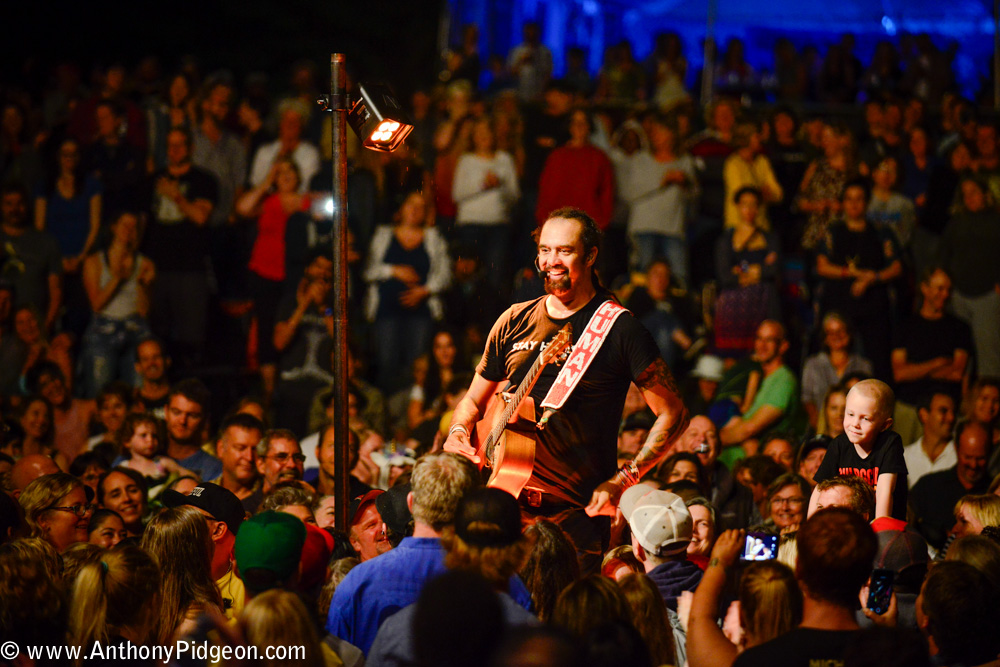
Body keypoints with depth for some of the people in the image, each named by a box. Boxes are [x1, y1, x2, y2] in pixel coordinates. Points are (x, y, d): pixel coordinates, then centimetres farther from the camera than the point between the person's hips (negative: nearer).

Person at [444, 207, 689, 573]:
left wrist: (622, 481, -10)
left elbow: (672, 414, -2)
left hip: (576, 512, -4)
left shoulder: (619, 330, -2)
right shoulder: (514, 322, 12)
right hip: (508, 500, 4)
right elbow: (474, 400, 24)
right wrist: (458, 432, 1)